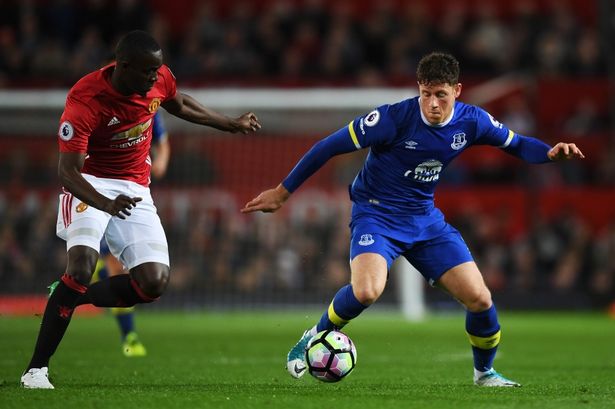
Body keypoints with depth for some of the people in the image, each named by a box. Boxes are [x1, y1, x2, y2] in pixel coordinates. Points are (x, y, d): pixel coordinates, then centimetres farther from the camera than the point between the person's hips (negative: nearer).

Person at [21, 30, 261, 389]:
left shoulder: (159, 79, -8)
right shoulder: (86, 100, -26)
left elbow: (180, 105, 18)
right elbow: (68, 171, -29)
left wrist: (231, 125, 27)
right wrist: (105, 204, -47)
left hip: (135, 190, 6)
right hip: (90, 185, -6)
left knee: (155, 282, -12)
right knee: (82, 266, -30)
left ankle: (73, 295, 10)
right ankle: (36, 369, -22)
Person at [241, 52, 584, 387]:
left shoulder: (471, 121, -8)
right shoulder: (395, 118, -23)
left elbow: (516, 144, 9)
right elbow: (331, 146, -17)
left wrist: (550, 153, -13)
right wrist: (283, 192, -13)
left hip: (424, 218, 5)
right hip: (376, 213, -5)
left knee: (480, 298, -5)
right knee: (367, 290, -33)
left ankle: (485, 372, 23)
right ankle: (316, 337, -2)